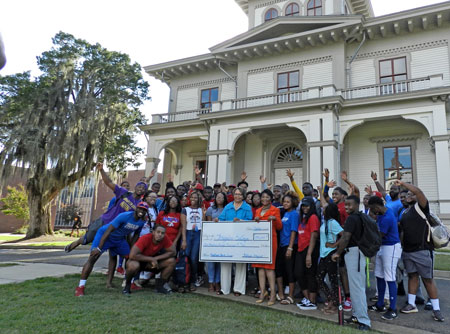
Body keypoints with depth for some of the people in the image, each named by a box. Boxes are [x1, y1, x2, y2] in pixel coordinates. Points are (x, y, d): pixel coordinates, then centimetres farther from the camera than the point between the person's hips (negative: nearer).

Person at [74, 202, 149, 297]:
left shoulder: (142, 222, -10)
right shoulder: (125, 216, -32)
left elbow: (136, 235, 8)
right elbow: (108, 231, -31)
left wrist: (131, 249, 8)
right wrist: (99, 249, -33)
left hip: (119, 239, 7)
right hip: (104, 234, -7)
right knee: (92, 258, -14)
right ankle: (80, 287, -10)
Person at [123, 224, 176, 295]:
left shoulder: (165, 238, -18)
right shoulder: (145, 238, -30)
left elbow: (172, 252, -14)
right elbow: (132, 255, -35)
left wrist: (156, 258, -25)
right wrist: (151, 259, -30)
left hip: (152, 263, 4)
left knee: (171, 261, -16)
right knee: (133, 265, -38)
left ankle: (161, 285, 1)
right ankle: (127, 284, -6)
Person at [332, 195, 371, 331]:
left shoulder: (351, 218, -15)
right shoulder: (360, 217, 13)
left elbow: (346, 238, -20)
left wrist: (338, 253, -10)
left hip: (353, 252, -10)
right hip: (358, 252, 10)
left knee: (356, 286, -7)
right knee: (356, 285, 17)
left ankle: (363, 320, -4)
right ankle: (358, 314, 26)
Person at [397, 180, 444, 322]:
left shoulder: (421, 207, -6)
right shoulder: (405, 212, 15)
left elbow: (418, 191, -23)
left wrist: (402, 183, -18)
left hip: (422, 250, -7)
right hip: (407, 251, 7)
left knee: (428, 279, 0)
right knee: (412, 276, 13)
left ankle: (436, 309, 11)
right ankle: (411, 305, 21)